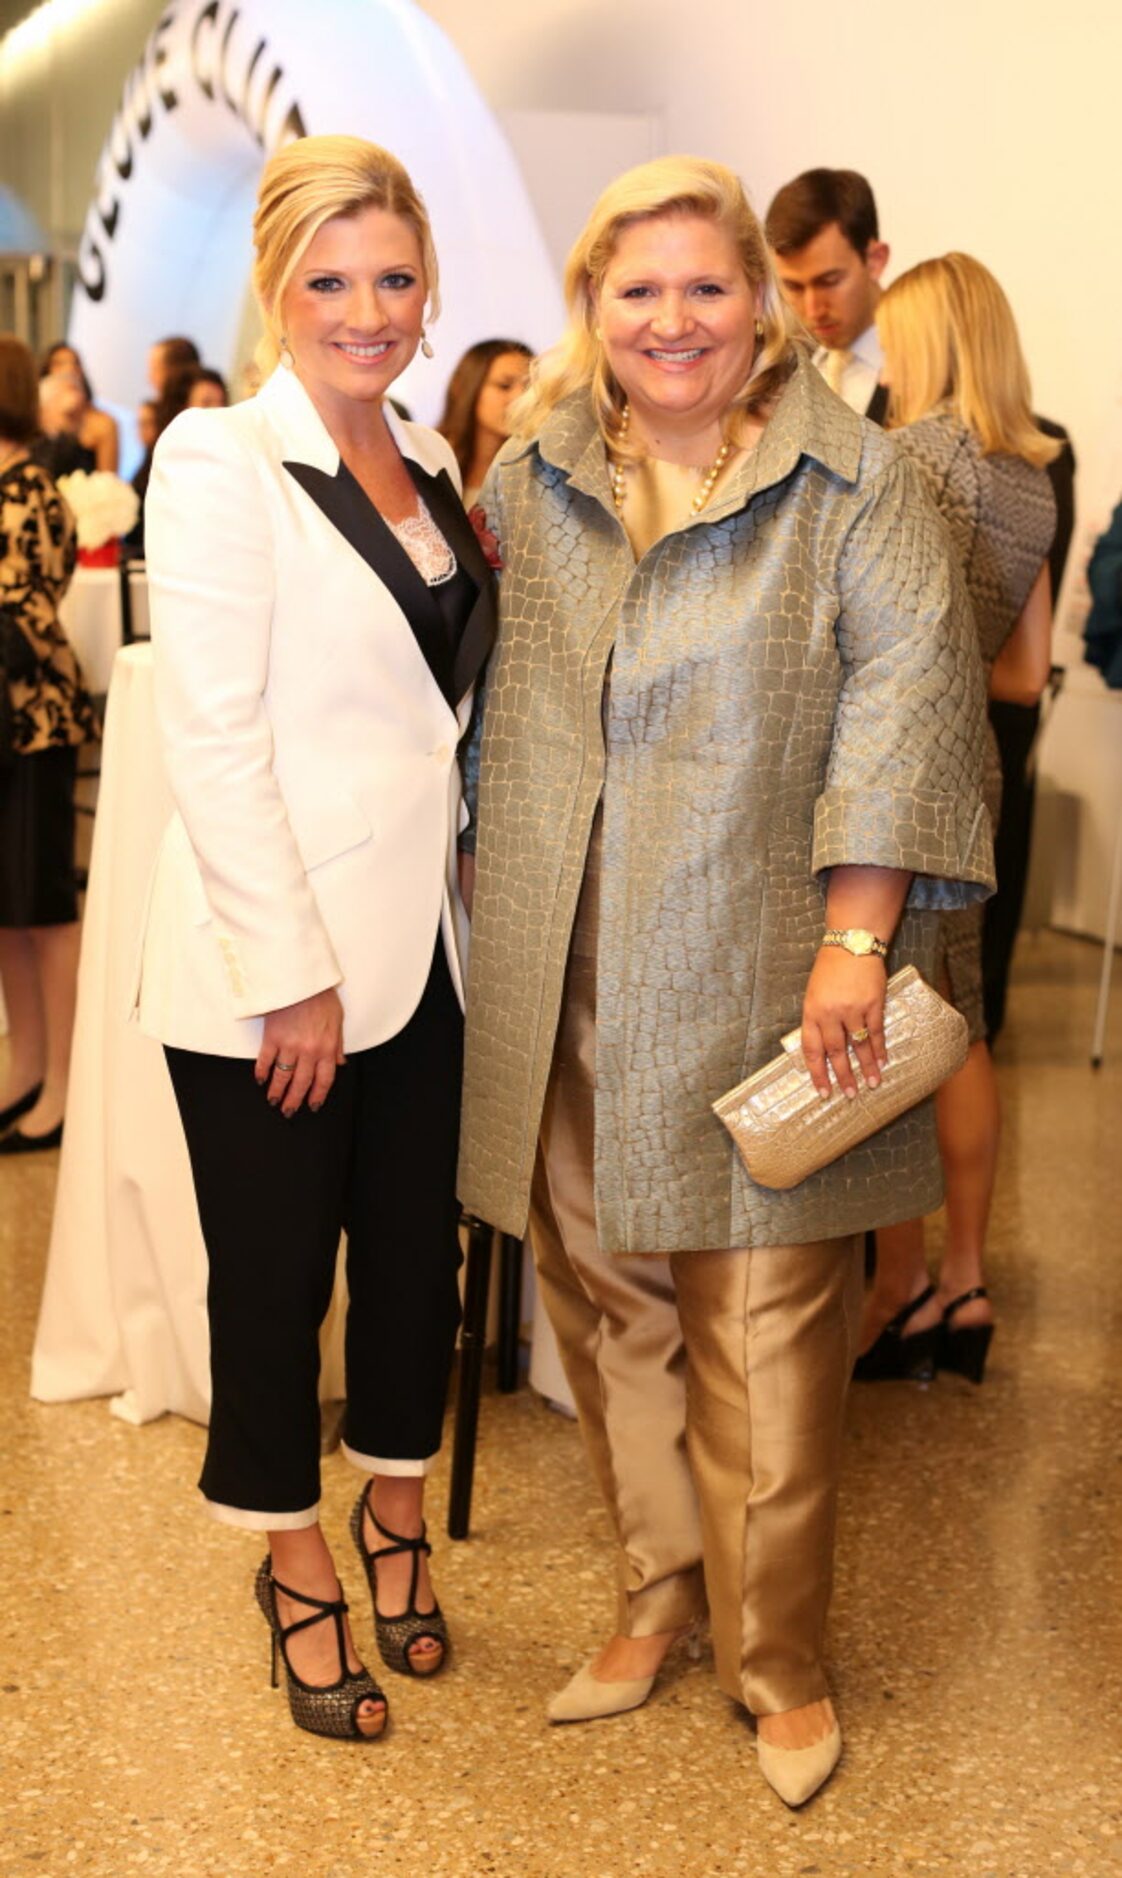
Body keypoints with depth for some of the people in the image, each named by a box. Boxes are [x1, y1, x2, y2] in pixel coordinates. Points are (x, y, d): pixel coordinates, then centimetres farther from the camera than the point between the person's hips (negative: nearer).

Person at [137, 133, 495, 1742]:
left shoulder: (427, 462, 9)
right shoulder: (220, 463, -13)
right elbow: (213, 738, -17)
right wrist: (293, 975, -18)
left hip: (418, 942, 6)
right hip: (268, 963, -6)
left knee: (416, 1240, 15)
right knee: (276, 1263, 9)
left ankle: (396, 1501, 37)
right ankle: (294, 1551, 29)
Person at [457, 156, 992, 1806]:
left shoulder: (852, 482, -2)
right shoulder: (526, 482, 9)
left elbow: (900, 696, -8)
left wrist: (855, 939, -15)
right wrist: (493, 900, 15)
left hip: (754, 974, -3)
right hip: (565, 982, 4)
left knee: (764, 1317, 0)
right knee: (604, 1292, 10)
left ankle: (778, 1656, 15)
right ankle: (660, 1589, 28)